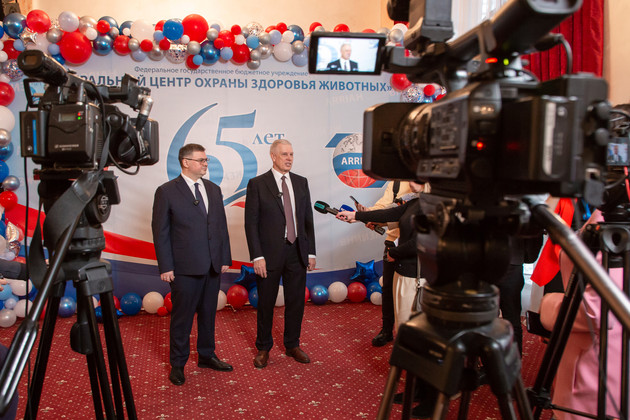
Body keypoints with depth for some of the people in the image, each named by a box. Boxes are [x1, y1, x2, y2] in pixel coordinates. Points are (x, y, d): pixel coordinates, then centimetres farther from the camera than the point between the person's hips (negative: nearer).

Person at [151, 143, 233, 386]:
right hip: (185, 268, -5)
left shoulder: (213, 189, 10)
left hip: (213, 266, 5)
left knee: (208, 314, 16)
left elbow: (221, 226, 12)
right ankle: (178, 364, 23)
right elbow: (160, 231, -6)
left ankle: (206, 356, 32)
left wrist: (225, 258, 8)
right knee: (182, 318, 6)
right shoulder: (166, 191, -5)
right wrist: (165, 267, -10)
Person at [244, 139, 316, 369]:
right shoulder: (257, 184, -4)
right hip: (270, 253, -3)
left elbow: (308, 219, 10)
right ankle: (263, 348, 28)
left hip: (297, 252, 4)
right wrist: (257, 257, -13)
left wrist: (311, 252, 6)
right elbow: (251, 223, -7)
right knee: (266, 303, 9)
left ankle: (292, 345, 31)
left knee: (296, 301, 13)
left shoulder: (301, 182, 8)